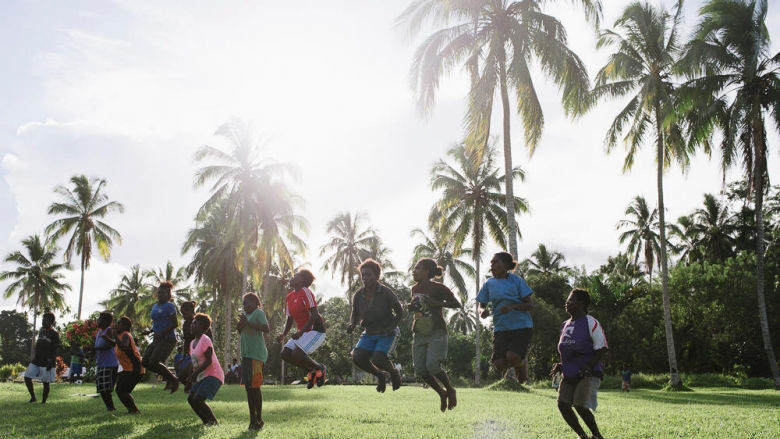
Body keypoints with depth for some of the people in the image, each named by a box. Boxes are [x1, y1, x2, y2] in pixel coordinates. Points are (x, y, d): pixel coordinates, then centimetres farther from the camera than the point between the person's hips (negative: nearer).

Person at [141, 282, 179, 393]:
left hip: (168, 339, -9)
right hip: (157, 340, 9)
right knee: (145, 362, 2)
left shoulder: (169, 306, -9)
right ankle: (169, 377, 13)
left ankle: (173, 379, -1)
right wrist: (150, 331, 8)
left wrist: (161, 333, -20)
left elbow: (175, 324, -15)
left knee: (153, 362, -18)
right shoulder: (155, 307, 16)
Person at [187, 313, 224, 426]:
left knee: (197, 400, -18)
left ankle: (213, 422, -6)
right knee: (190, 398, 1)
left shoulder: (205, 340, -13)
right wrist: (191, 377, 8)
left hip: (213, 375, -9)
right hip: (202, 377, 9)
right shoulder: (192, 343, 14)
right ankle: (206, 421, 10)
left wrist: (195, 374, -22)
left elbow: (209, 361, -21)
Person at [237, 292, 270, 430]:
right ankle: (253, 419, 12)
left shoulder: (259, 313, -5)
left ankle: (259, 418, -3)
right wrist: (241, 324, 0)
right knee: (248, 386, 7)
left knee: (254, 386, -9)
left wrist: (248, 324, -18)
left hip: (256, 354, -8)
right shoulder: (245, 315, 20)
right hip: (246, 354, 8)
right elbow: (240, 331, 21)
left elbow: (266, 329, -17)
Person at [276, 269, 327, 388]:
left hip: (316, 330, -9)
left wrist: (301, 331, -27)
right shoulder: (290, 297, 13)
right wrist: (283, 334, 4)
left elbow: (314, 315, -21)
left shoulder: (305, 292, -14)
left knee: (297, 354, -23)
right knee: (285, 354, -5)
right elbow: (290, 319, 20)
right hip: (303, 332, 9)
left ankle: (319, 368, 2)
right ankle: (311, 371, 8)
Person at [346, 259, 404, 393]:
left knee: (377, 359, -25)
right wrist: (352, 325, -14)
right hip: (369, 333, 5)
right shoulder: (358, 296, -8)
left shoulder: (386, 293, -19)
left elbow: (399, 311, -5)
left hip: (387, 333, -5)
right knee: (357, 358, -16)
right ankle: (379, 375, 12)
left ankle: (393, 372, 10)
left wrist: (392, 327, -19)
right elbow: (355, 315, 8)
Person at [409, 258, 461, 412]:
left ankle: (450, 390, 7)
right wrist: (412, 307, 3)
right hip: (419, 333, 6)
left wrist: (437, 303, -17)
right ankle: (442, 393, 17)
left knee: (432, 365, -20)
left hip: (436, 332, -6)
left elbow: (457, 304, -6)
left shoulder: (438, 288, -8)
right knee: (420, 370, -3)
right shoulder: (415, 289, 11)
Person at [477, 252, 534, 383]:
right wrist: (484, 311, -14)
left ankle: (522, 363, 13)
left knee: (512, 357, -24)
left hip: (521, 326, -3)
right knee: (499, 363, -11)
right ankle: (520, 362, 23)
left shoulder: (516, 280, -1)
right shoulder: (489, 283, 8)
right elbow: (482, 305, 11)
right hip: (500, 328, 3)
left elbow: (530, 304, -3)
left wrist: (512, 306, -20)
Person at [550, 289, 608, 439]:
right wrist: (560, 365, 9)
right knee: (562, 404, -2)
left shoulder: (590, 323, -10)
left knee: (580, 406, -17)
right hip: (569, 374, 8)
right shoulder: (565, 325, 13)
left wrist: (589, 365, -21)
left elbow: (602, 348, -11)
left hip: (588, 374, -8)